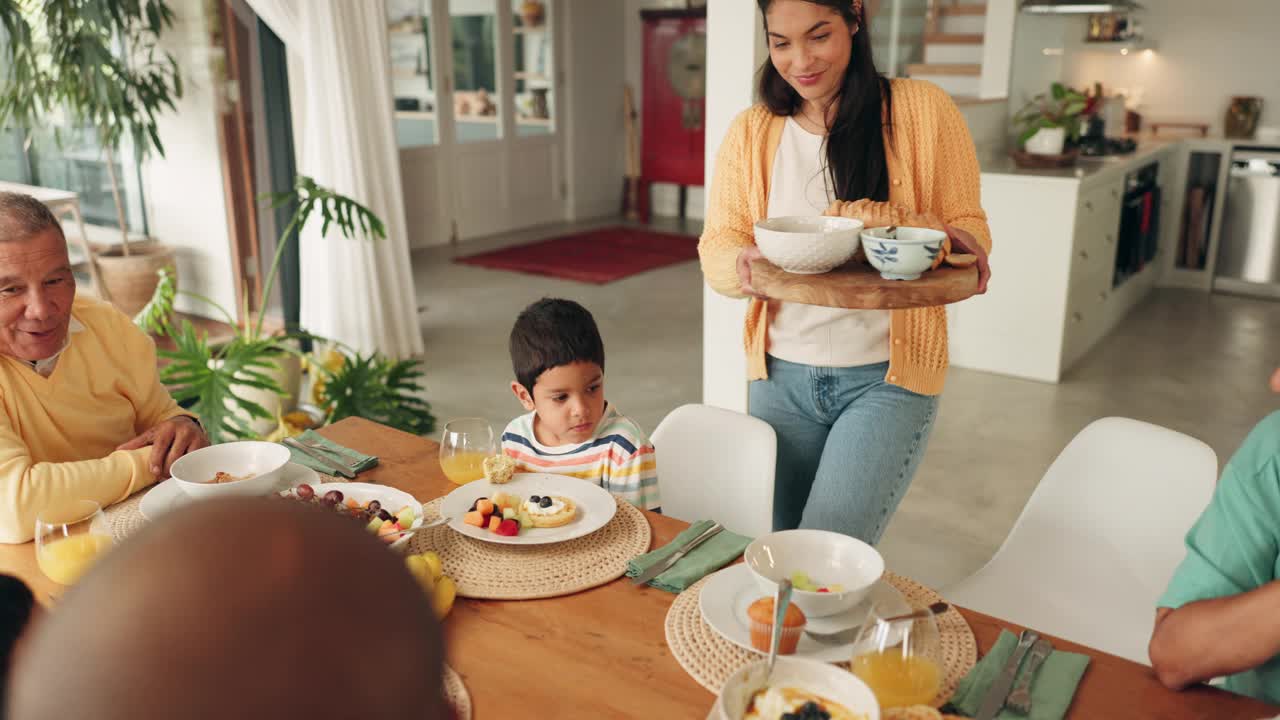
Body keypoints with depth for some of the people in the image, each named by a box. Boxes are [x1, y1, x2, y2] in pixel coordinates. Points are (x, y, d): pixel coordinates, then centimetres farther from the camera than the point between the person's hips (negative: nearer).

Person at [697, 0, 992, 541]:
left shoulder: (923, 110, -3)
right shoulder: (750, 134, 4)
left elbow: (968, 225, 2)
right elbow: (715, 250, 0)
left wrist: (959, 245, -22)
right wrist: (744, 264, -23)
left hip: (887, 376, -3)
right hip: (782, 376, 3)